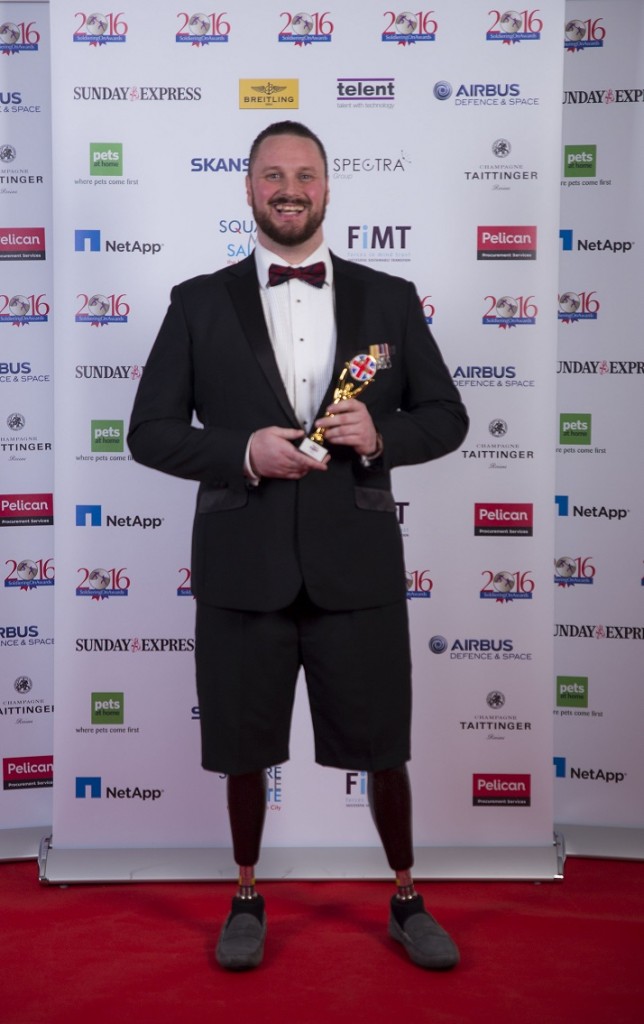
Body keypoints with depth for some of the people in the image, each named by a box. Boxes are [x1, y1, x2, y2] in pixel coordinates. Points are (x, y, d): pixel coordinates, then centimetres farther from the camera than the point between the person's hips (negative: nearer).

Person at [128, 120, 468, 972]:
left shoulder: (389, 299, 6)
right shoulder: (199, 303, 4)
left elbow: (446, 417, 8)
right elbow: (150, 431, 2)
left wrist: (380, 436, -13)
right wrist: (243, 453, -15)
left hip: (357, 565, 0)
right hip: (243, 567, 0)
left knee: (383, 748, 11)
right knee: (243, 750, 13)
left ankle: (407, 900, 34)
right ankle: (247, 898, 36)